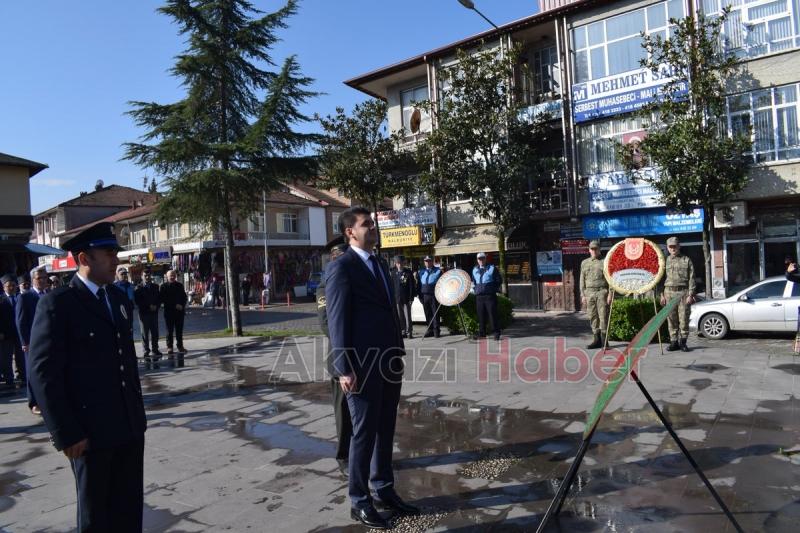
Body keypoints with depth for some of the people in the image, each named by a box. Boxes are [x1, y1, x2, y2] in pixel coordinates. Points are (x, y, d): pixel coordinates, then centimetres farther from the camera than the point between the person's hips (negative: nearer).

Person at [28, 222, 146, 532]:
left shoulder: (120, 298, 10)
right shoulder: (57, 303, -11)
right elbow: (43, 373, -14)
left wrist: (138, 411, 13)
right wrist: (67, 434, -14)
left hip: (130, 426, 6)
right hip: (90, 431, -5)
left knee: (130, 508, 15)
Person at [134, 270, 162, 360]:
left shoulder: (155, 287, 12)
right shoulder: (138, 288, 0)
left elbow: (158, 298, 13)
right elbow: (137, 301, -6)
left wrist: (155, 306, -5)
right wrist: (148, 306, -12)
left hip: (154, 312, 3)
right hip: (143, 313, -3)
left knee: (154, 332, 4)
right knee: (145, 333, 0)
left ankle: (155, 350, 12)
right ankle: (146, 351, 5)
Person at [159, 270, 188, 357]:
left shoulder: (179, 285, 9)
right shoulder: (163, 286, 0)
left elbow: (184, 297, 10)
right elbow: (161, 299, -6)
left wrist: (182, 305, -8)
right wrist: (175, 305, -15)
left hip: (179, 311, 3)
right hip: (169, 312, -2)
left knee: (179, 330, 7)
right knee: (170, 330, 2)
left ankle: (180, 346, 15)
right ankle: (169, 347, 9)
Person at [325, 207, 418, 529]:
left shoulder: (380, 265, 16)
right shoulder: (341, 268, -10)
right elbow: (337, 321, -13)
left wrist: (399, 353, 15)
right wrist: (344, 368, -17)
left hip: (389, 362, 8)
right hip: (363, 365, -8)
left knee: (385, 430, 16)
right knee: (364, 432, 3)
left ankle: (384, 491, 30)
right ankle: (359, 501, 19)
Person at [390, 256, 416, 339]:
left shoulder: (408, 272, -2)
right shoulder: (393, 273, 7)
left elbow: (412, 286, -3)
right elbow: (392, 286, 9)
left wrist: (411, 297, -9)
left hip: (406, 299, -3)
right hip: (397, 299, 3)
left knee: (407, 316, 0)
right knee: (400, 317, 8)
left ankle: (409, 332, 8)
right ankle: (403, 331, 17)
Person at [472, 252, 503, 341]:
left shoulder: (492, 268, 2)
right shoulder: (475, 270, 14)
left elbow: (499, 281, 4)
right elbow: (473, 282, 25)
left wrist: (494, 289, -2)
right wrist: (475, 289, 12)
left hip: (490, 295, -4)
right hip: (479, 296, 4)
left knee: (493, 314, -5)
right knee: (481, 316, 6)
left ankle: (496, 333, 3)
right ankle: (481, 333, 14)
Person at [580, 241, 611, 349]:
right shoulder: (584, 263, 14)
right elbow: (582, 280, 14)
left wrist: (610, 294, -8)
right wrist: (583, 295, 7)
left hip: (602, 292, -4)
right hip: (589, 292, 4)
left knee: (603, 316, -5)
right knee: (592, 317, 4)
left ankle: (604, 341, 1)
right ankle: (596, 340, 11)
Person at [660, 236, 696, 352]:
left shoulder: (686, 260, 5)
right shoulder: (665, 260, 11)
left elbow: (691, 278, 2)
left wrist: (690, 294, -6)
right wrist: (662, 295, 5)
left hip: (683, 292, -2)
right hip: (669, 292, 2)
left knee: (684, 318, -1)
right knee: (671, 319, 3)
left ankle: (683, 342, 8)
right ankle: (673, 341, 10)